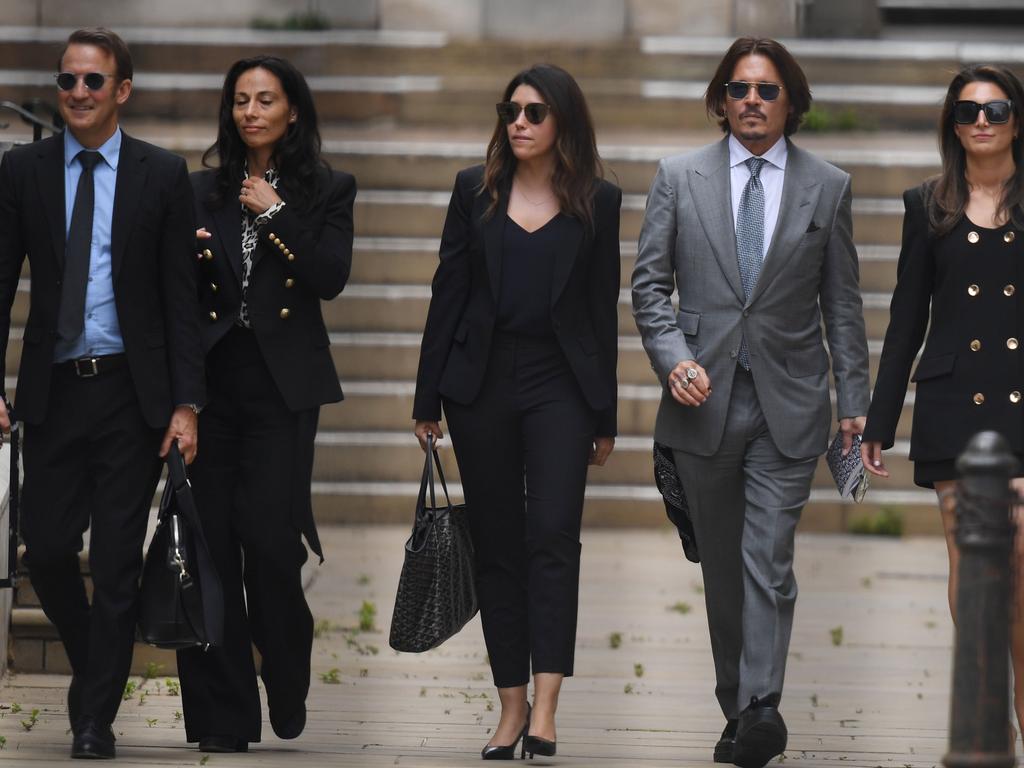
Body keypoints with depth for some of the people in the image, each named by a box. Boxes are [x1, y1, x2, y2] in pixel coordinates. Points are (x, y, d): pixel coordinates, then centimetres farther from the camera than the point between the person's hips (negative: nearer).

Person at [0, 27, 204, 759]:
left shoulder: (162, 175, 1)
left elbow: (182, 295, 0)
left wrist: (187, 403, -5)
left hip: (132, 392, -1)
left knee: (118, 562, 0)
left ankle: (96, 718, 8)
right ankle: (91, 665, 29)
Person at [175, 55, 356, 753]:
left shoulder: (327, 191, 7)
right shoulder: (204, 191, 11)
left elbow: (331, 277, -7)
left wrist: (273, 213, -8)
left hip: (282, 384, -2)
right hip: (210, 378, 2)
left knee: (270, 535, -10)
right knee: (210, 541, -2)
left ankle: (288, 697, 13)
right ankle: (222, 717, 3)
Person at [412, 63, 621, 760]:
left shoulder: (598, 202, 3)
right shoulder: (476, 191, 6)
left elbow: (603, 308, 5)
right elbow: (448, 292, 7)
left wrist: (605, 416, 4)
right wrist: (429, 399, 4)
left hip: (559, 385, -2)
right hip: (482, 381, 2)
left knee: (552, 534, -14)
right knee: (497, 545, 5)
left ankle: (545, 708, -20)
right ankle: (512, 707, 10)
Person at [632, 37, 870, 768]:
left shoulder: (827, 187, 5)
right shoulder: (679, 178, 5)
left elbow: (842, 302, 7)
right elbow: (650, 284, 5)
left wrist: (854, 400, 3)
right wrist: (673, 358, -11)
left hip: (787, 404, -2)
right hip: (705, 400, 2)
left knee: (769, 562, -13)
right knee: (722, 565, 8)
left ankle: (760, 709, -21)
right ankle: (738, 708, 17)